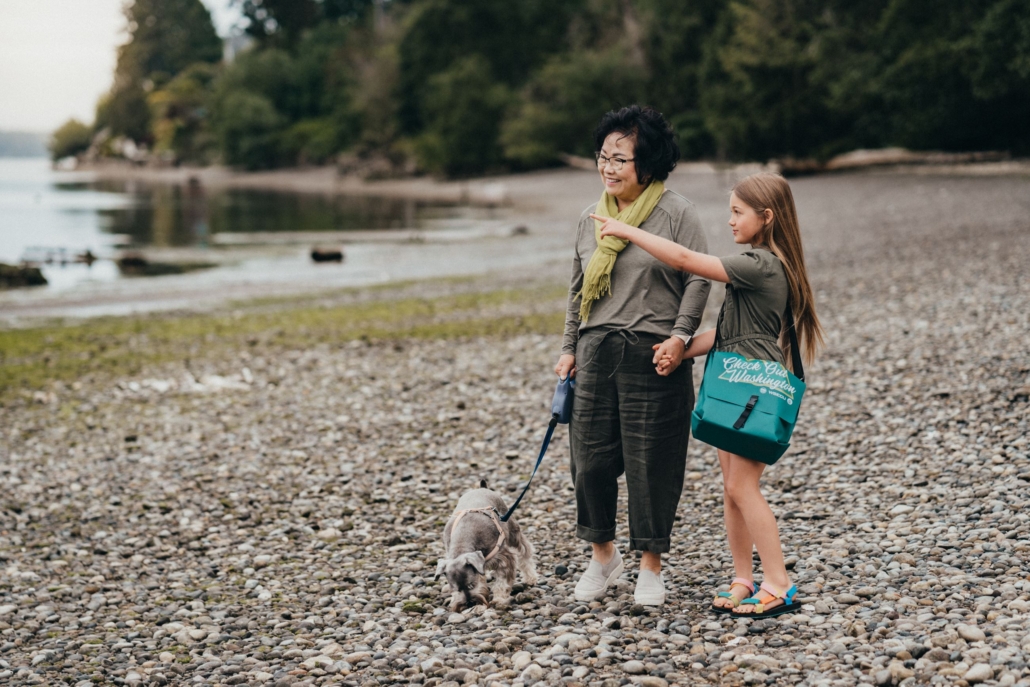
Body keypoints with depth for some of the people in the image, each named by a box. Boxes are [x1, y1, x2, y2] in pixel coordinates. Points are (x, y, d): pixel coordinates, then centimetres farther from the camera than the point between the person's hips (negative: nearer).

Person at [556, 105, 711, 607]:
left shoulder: (676, 212, -4)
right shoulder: (591, 219, 11)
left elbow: (698, 278, -5)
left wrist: (680, 336, -15)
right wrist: (569, 349, 14)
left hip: (654, 355, -4)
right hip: (597, 353, 5)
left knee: (651, 463, 1)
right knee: (590, 456, 5)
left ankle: (651, 566, 16)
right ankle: (602, 555, 25)